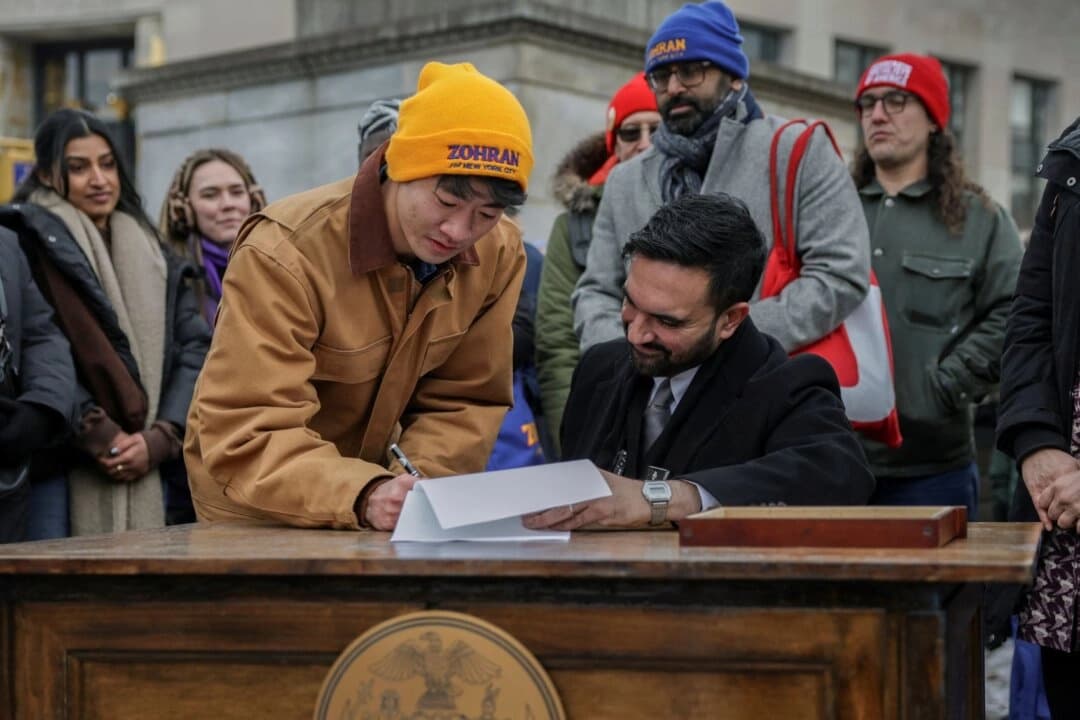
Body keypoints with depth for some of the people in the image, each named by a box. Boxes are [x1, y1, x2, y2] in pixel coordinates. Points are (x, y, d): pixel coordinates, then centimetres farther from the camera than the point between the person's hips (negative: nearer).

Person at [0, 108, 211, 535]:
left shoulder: (151, 254, 18)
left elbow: (194, 348, 10)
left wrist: (159, 438, -5)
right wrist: (98, 438, -16)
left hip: (150, 474, 5)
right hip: (63, 472, -5)